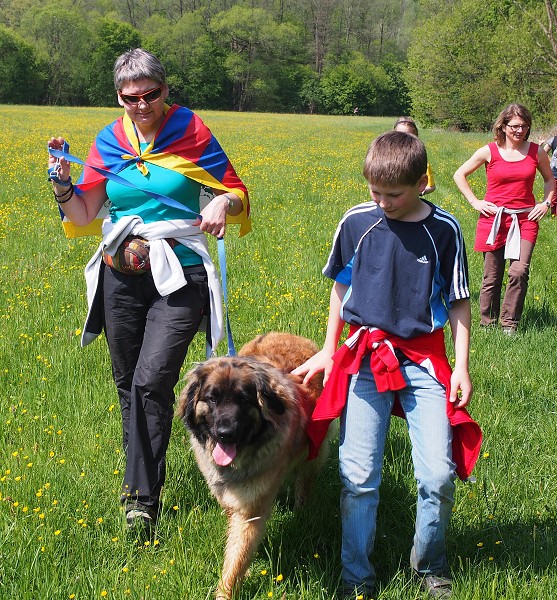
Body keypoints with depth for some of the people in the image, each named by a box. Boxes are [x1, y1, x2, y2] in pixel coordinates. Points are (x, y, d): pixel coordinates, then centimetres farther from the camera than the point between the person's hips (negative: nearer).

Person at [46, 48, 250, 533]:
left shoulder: (191, 132, -3)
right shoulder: (109, 142, 6)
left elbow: (238, 193, 4)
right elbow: (83, 215, 10)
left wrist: (223, 203, -19)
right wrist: (62, 184, -9)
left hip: (178, 279, -4)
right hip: (121, 279, 4)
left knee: (151, 381, -17)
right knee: (128, 387, 12)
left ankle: (142, 496, -9)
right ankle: (144, 473, 31)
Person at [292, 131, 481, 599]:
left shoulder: (443, 229, -5)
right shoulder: (357, 222, -2)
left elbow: (459, 301, 3)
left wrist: (462, 366, -1)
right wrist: (329, 350, 15)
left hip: (424, 360, -1)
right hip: (364, 357, 1)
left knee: (438, 475, -7)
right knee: (358, 476, -2)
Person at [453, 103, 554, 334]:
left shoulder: (536, 152, 4)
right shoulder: (489, 152, -2)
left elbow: (550, 180, 22)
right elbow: (459, 175, 8)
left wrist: (546, 203, 7)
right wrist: (475, 202, 1)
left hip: (525, 220, 1)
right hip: (494, 219, -1)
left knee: (519, 271, -14)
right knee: (492, 276, 4)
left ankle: (510, 324, -2)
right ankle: (487, 323, 18)